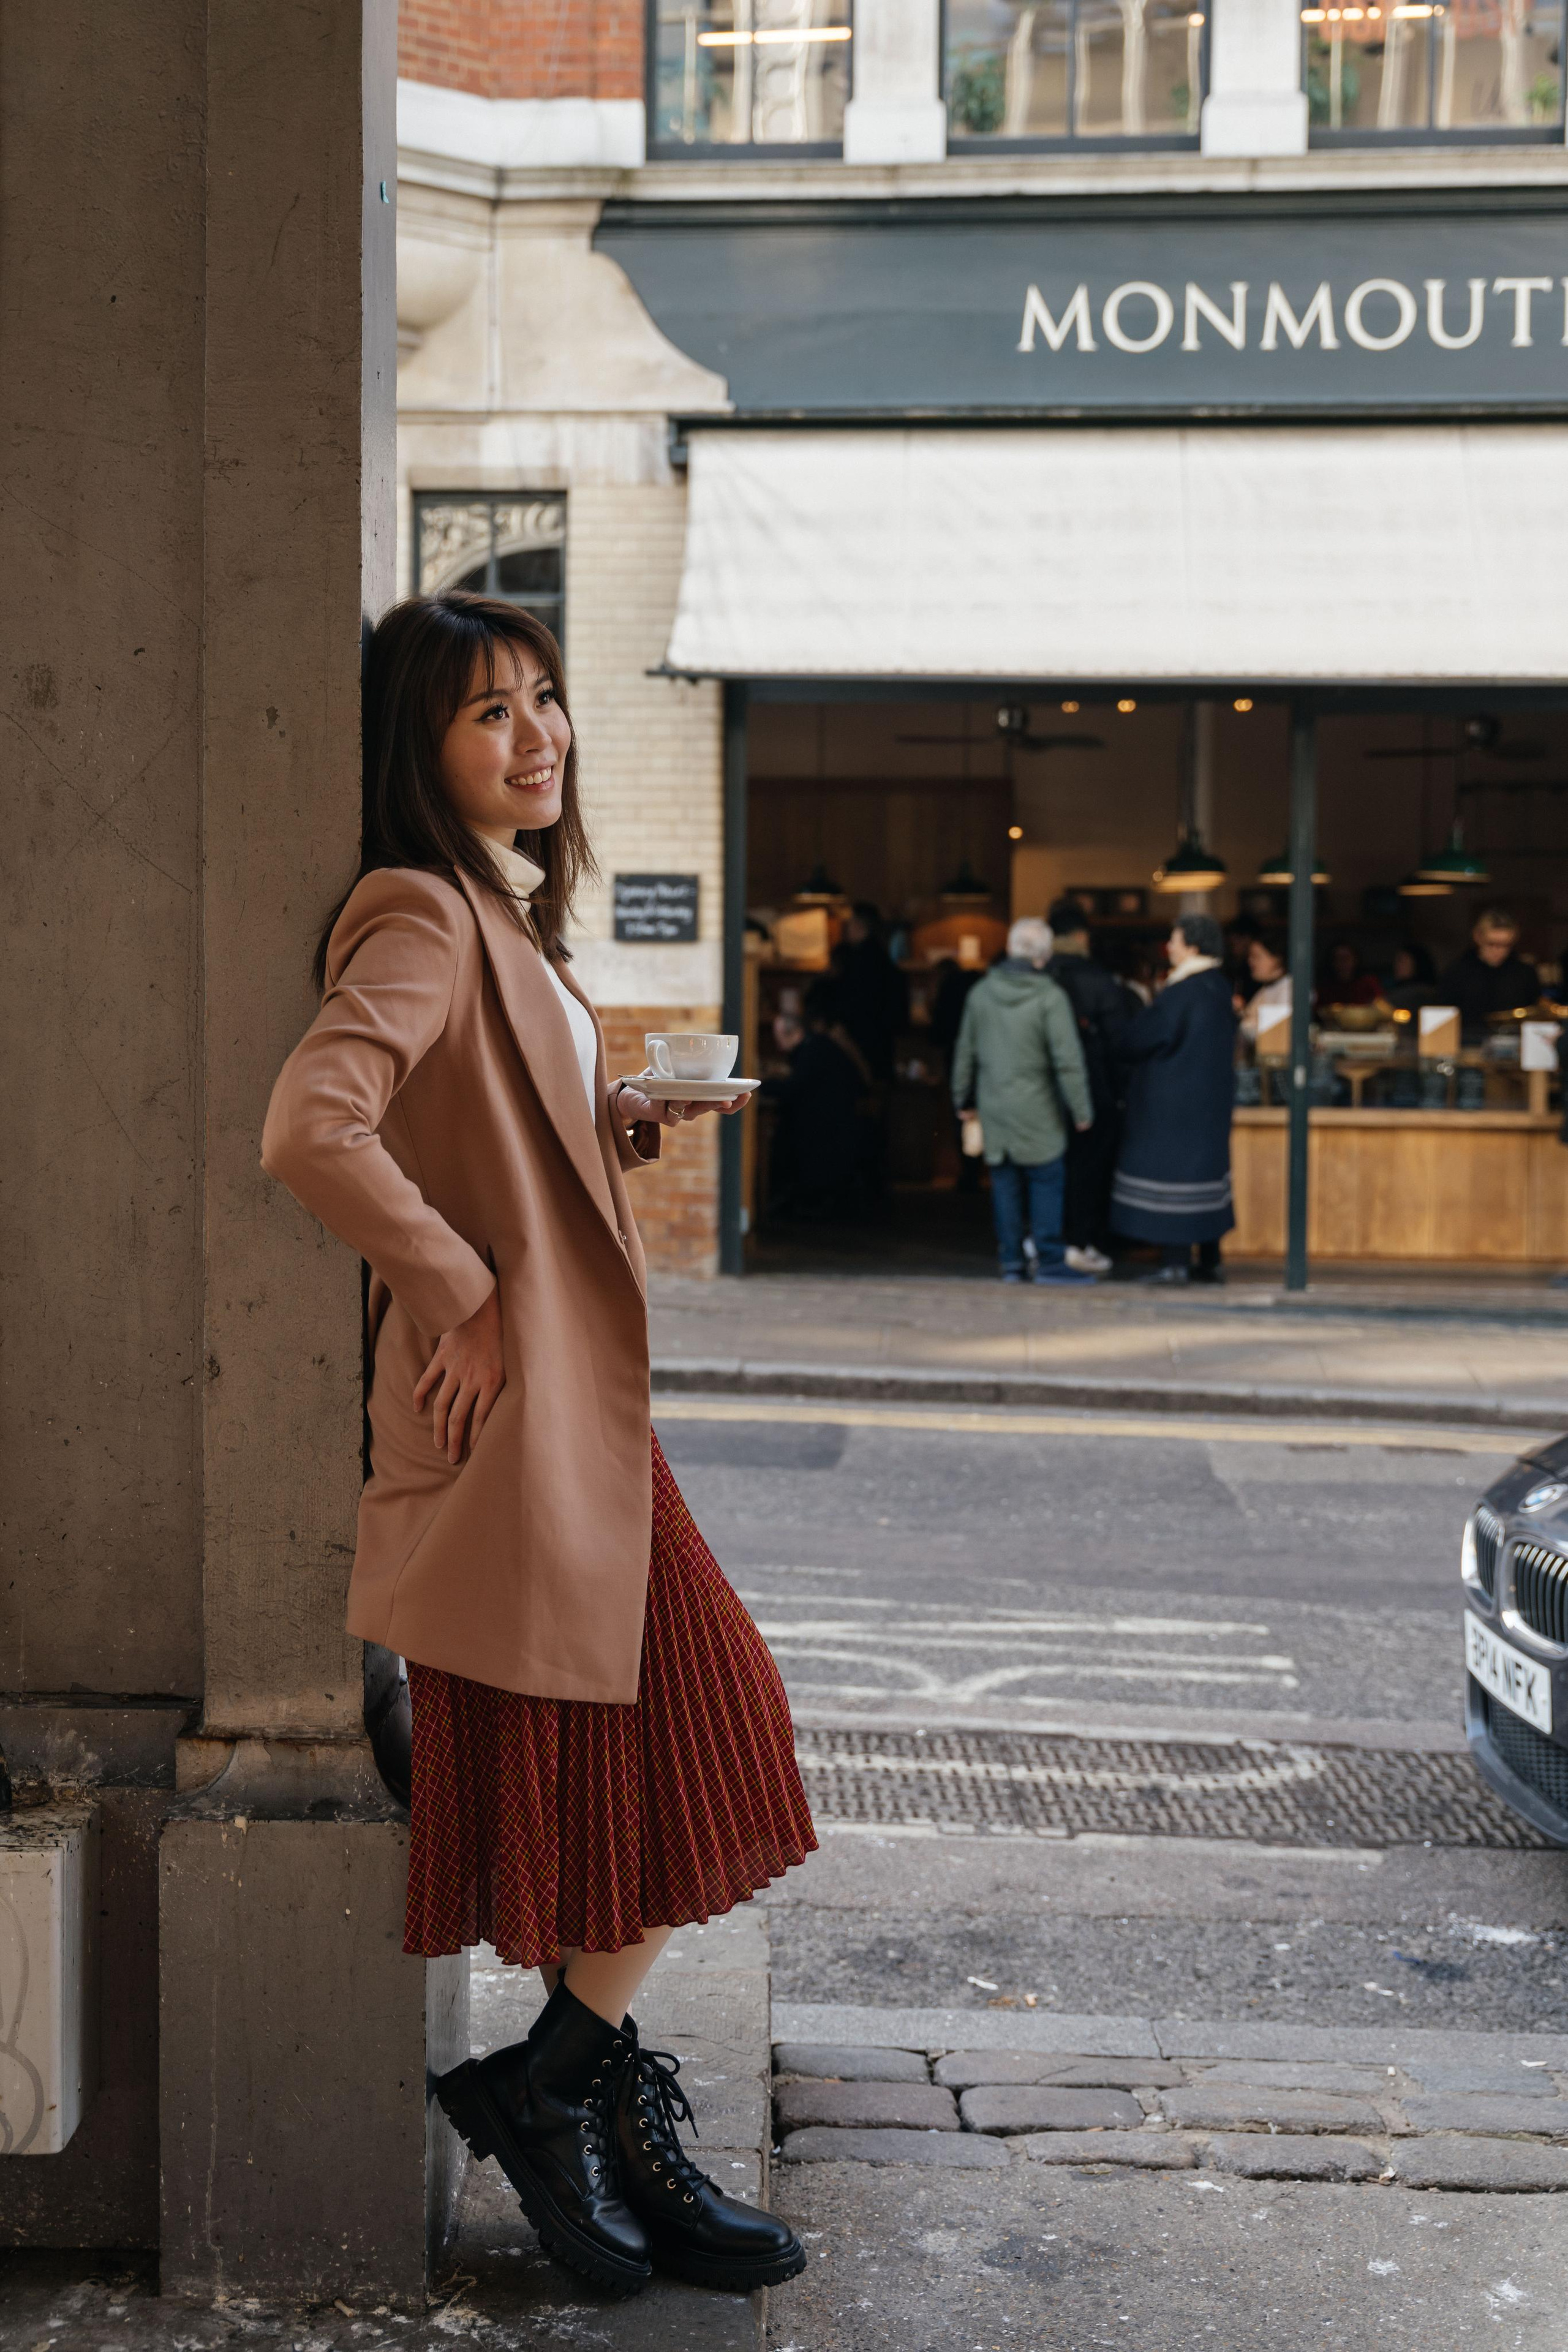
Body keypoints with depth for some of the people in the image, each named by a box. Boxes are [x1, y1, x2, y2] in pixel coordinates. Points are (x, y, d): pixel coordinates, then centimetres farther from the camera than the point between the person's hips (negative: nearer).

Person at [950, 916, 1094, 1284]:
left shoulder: (981, 993, 3)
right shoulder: (1049, 997, -13)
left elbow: (966, 1052, 11)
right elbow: (1068, 1060, -13)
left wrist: (962, 1099, 21)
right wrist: (1082, 1110, -6)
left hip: (993, 1105, 5)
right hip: (1035, 1109, -5)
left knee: (1005, 1183, 9)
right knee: (1047, 1181, 2)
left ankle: (1011, 1261, 12)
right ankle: (1049, 1260, 0)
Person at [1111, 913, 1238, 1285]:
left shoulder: (1183, 992, -19)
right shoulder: (1220, 988, 8)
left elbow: (1142, 1038, -16)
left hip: (1173, 1099, -9)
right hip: (1211, 1097, 9)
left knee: (1171, 1171, -4)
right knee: (1205, 1169, 13)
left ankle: (1175, 1261, -5)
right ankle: (1208, 1261, 16)